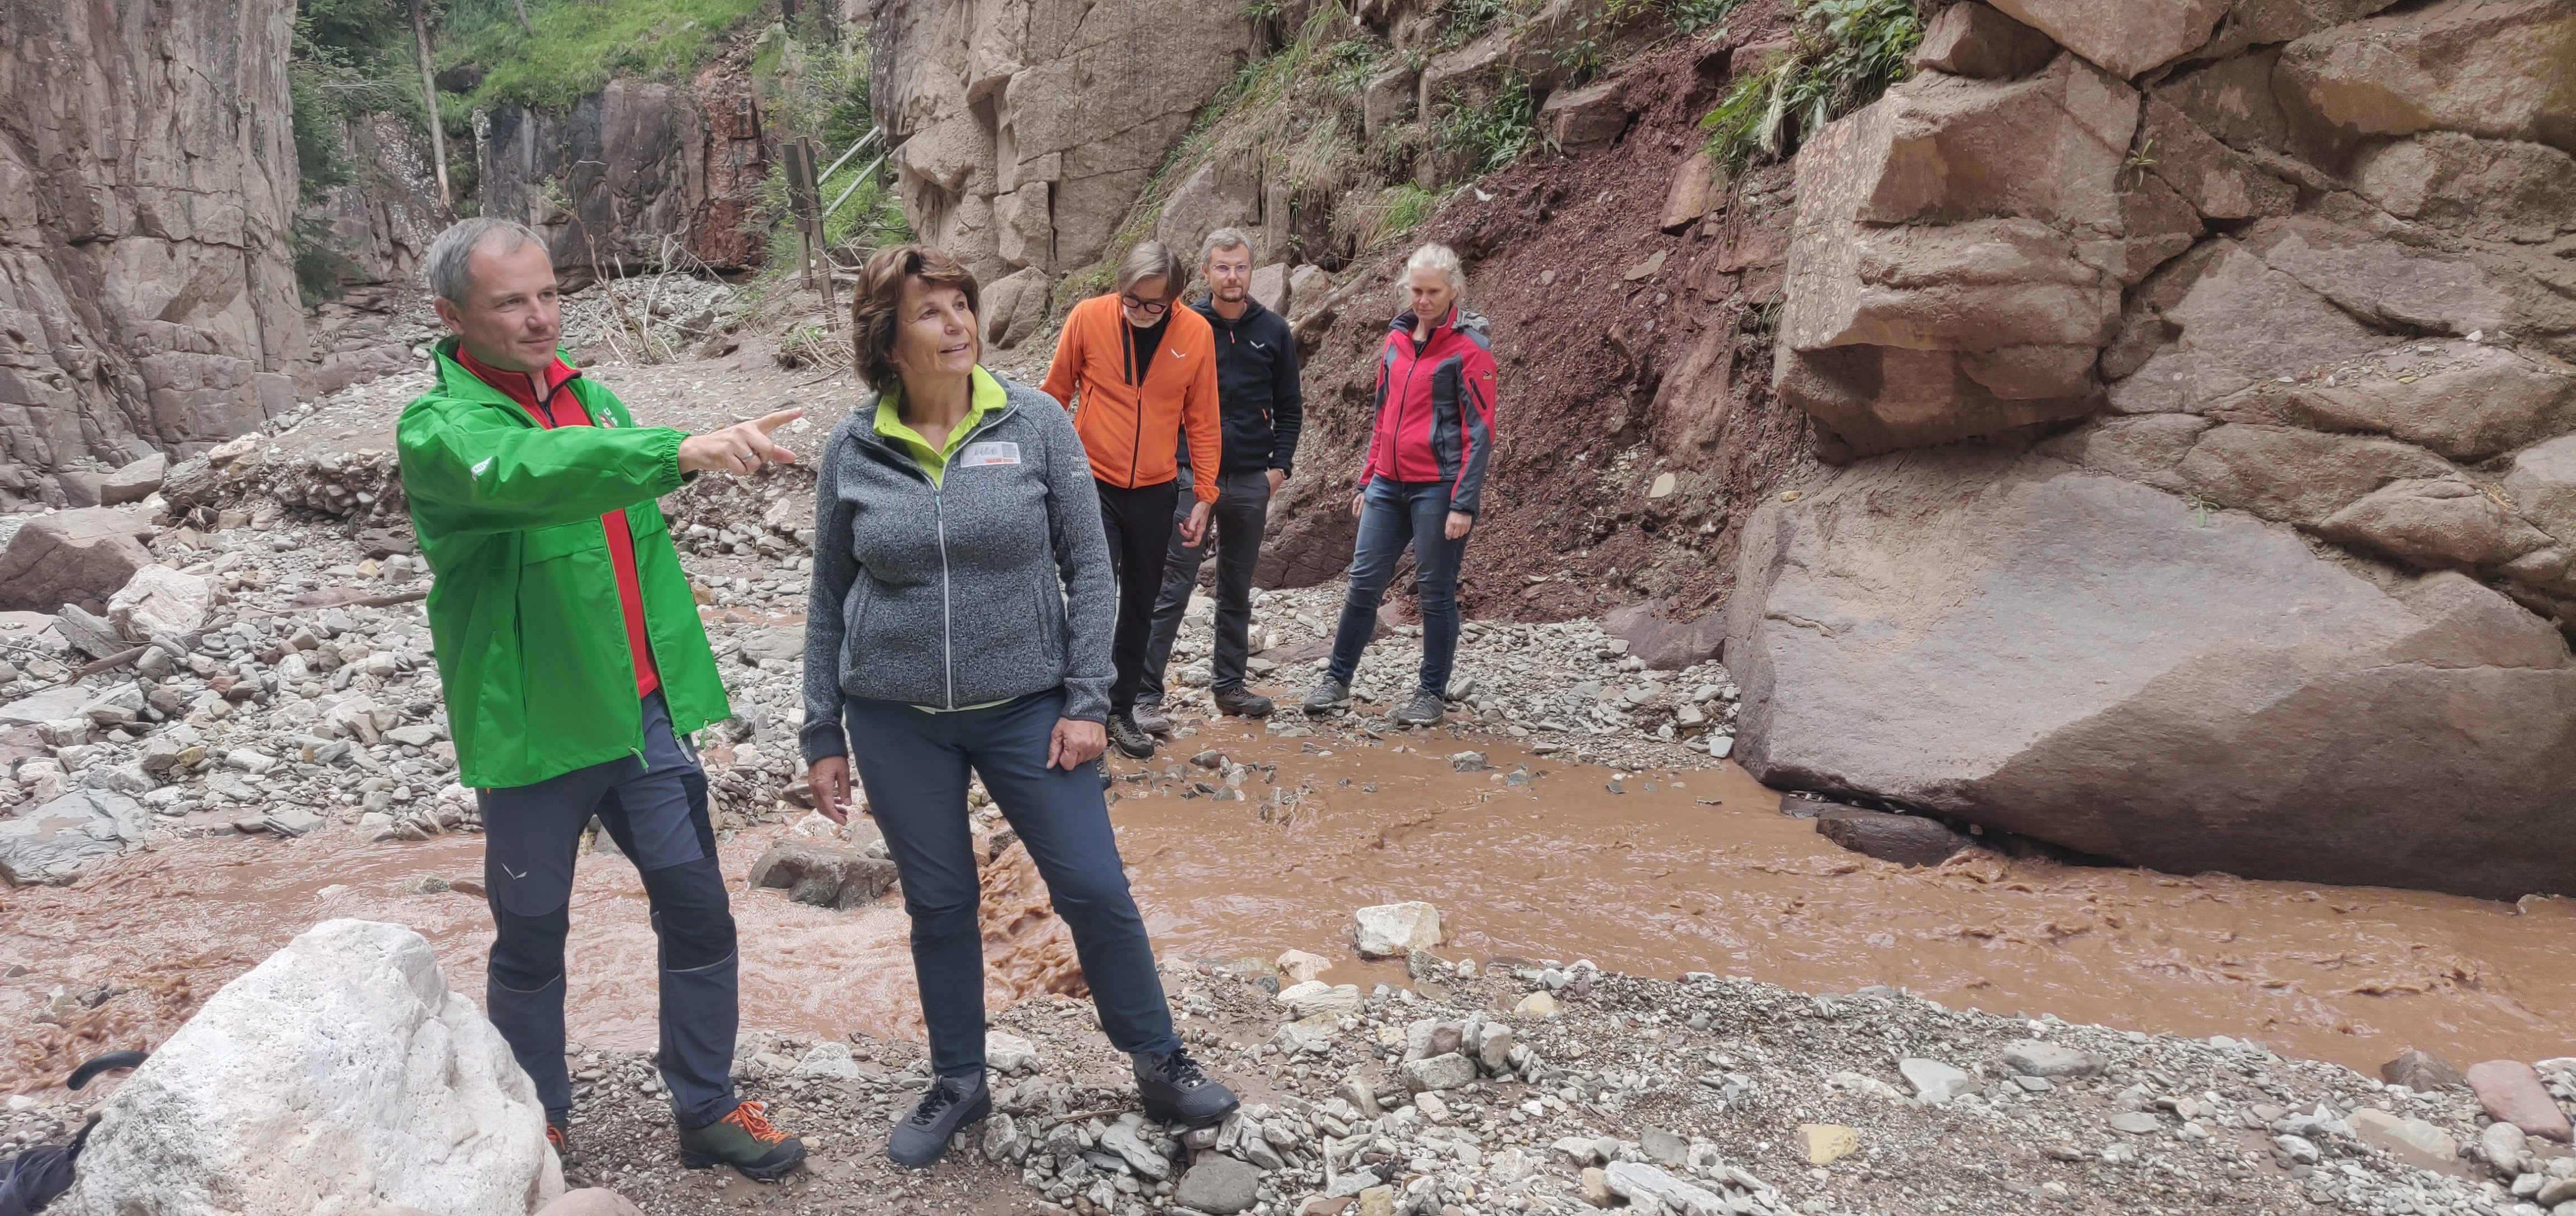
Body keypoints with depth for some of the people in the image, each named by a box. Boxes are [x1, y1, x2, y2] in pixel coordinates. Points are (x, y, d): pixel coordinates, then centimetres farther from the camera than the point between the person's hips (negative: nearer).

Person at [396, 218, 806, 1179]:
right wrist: (682, 450, -52)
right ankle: (536, 1123, 32)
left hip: (643, 714, 5)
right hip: (532, 730, -5)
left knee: (699, 911, 7)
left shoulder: (590, 397, 7)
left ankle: (707, 1110, 23)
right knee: (532, 937, 11)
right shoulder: (439, 428, -12)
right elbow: (525, 472, -37)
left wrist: (678, 675, 16)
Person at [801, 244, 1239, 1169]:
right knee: (939, 908, 12)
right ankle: (958, 1084, 33)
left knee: (1096, 891, 1)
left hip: (1026, 706, -1)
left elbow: (1088, 567, -3)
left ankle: (1159, 1065, 23)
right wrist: (823, 736, 7)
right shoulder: (852, 450, -2)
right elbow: (830, 600, 6)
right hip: (895, 721, 1)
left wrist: (1087, 701, -8)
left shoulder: (1035, 423, -6)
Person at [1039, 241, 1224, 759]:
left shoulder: (1197, 333, -6)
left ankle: (1122, 708, 28)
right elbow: (1055, 396, 2)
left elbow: (1202, 420, 3)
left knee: (1140, 608, 13)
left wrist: (1204, 495, 4)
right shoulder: (1088, 318, -10)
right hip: (1094, 484, -2)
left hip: (1155, 491, 3)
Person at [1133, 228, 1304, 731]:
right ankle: (1145, 695, -3)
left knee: (1237, 590, 13)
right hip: (1190, 477, -3)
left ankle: (1229, 685, 25)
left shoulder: (1273, 330, 5)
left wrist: (1280, 465, 1)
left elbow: (1289, 406, 11)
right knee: (1172, 587, -6)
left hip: (1251, 482, 3)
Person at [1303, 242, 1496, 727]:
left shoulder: (1469, 348, -8)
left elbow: (1479, 431, -11)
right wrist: (1367, 480, 17)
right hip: (1389, 485, 6)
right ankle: (1337, 679, 19)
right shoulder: (1397, 339, 11)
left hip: (1438, 486, -6)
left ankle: (1432, 692, 17)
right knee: (1364, 581, 7)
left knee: (1435, 590, 4)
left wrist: (1463, 504, -15)